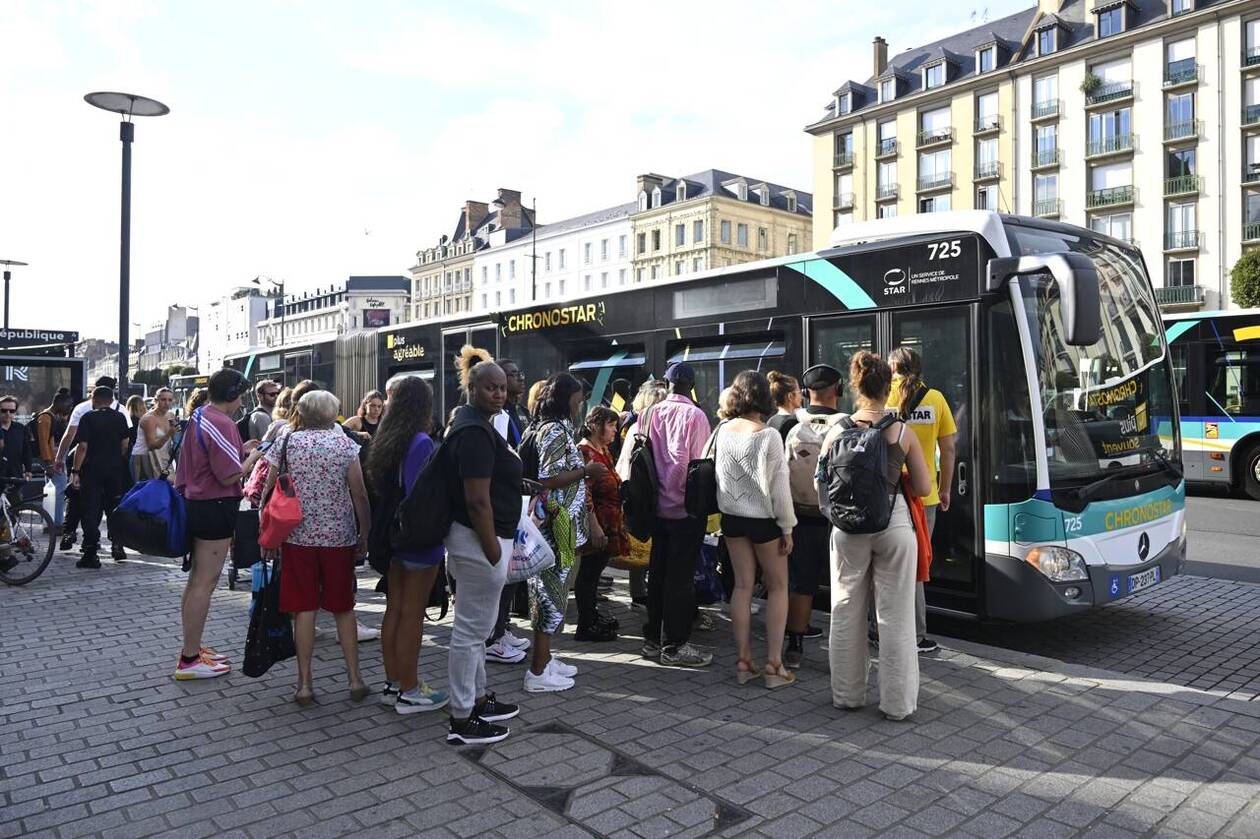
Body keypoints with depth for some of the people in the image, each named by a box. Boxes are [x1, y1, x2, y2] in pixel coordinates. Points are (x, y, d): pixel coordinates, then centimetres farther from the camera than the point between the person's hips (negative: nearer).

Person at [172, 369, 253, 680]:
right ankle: (190, 660, 4)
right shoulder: (221, 424, -19)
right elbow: (229, 476, -21)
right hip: (215, 508, -11)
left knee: (197, 580, 18)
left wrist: (240, 450, 14)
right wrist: (252, 458, -6)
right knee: (205, 583, -3)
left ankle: (191, 648, 29)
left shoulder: (197, 417, 12)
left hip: (195, 503, 11)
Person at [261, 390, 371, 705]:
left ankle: (305, 684, 10)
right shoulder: (345, 444, -1)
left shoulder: (286, 443, 1)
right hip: (339, 537, 0)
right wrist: (364, 535, 3)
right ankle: (355, 679, 13)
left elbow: (269, 493, -1)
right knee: (343, 608, 10)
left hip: (298, 536, 0)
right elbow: (359, 495, -5)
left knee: (304, 609, 6)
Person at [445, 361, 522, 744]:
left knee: (473, 626, 20)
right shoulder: (475, 432, -20)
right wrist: (495, 552, -19)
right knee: (471, 629, -1)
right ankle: (462, 720, 10)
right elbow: (477, 500, -25)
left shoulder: (470, 423, 13)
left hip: (476, 539, 11)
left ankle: (478, 698, 34)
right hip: (480, 540, -11)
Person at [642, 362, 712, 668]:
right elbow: (699, 462, -17)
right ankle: (674, 646, 9)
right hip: (686, 508, -6)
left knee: (657, 573, 14)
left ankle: (653, 639, 24)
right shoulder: (693, 415, -12)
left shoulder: (649, 414, 3)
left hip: (657, 506, 6)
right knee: (681, 578, 2)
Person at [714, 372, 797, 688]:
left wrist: (726, 509, 14)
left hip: (731, 517, 5)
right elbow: (778, 486, -15)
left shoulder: (722, 431, -3)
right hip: (763, 519, -5)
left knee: (742, 585, 12)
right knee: (778, 587, 9)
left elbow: (717, 474, 4)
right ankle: (774, 664, 8)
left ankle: (743, 661, 16)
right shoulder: (768, 436, -17)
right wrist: (787, 527, -7)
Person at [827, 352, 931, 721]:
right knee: (895, 616, 8)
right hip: (893, 525, -1)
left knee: (846, 613, 13)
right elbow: (923, 487, 0)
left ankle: (847, 694, 23)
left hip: (848, 528, 2)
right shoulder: (902, 433, -5)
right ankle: (897, 702, 15)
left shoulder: (838, 431, -3)